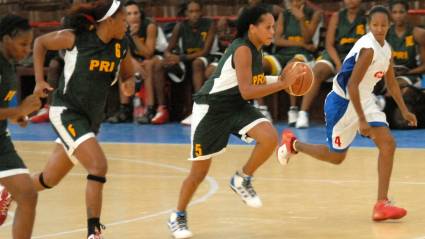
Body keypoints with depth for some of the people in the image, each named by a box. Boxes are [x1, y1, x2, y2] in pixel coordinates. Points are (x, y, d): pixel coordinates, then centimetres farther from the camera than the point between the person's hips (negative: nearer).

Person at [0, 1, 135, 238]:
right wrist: (39, 80, -4)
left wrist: (129, 83, -9)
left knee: (49, 179, 18)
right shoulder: (74, 38, -13)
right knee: (99, 167, -24)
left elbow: (129, 74, 15)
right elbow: (40, 43, 2)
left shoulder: (121, 46, 0)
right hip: (66, 112, -6)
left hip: (92, 118, 6)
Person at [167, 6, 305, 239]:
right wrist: (283, 83, -31)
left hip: (237, 106, 7)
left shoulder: (254, 49, 3)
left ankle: (242, 180, 4)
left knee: (270, 138, -19)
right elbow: (246, 91, -30)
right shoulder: (242, 49, -23)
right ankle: (178, 217, 23)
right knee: (200, 170, 2)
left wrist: (278, 79, 4)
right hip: (211, 108, -7)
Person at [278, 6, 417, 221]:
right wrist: (361, 119, -28)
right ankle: (293, 143, 34)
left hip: (365, 100, 8)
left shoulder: (386, 49, 4)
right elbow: (352, 85, -27)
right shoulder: (368, 48, -25)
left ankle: (382, 204, -12)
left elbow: (391, 83, 18)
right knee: (336, 156, 7)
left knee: (388, 144, -10)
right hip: (343, 101, -8)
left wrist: (404, 110, 12)